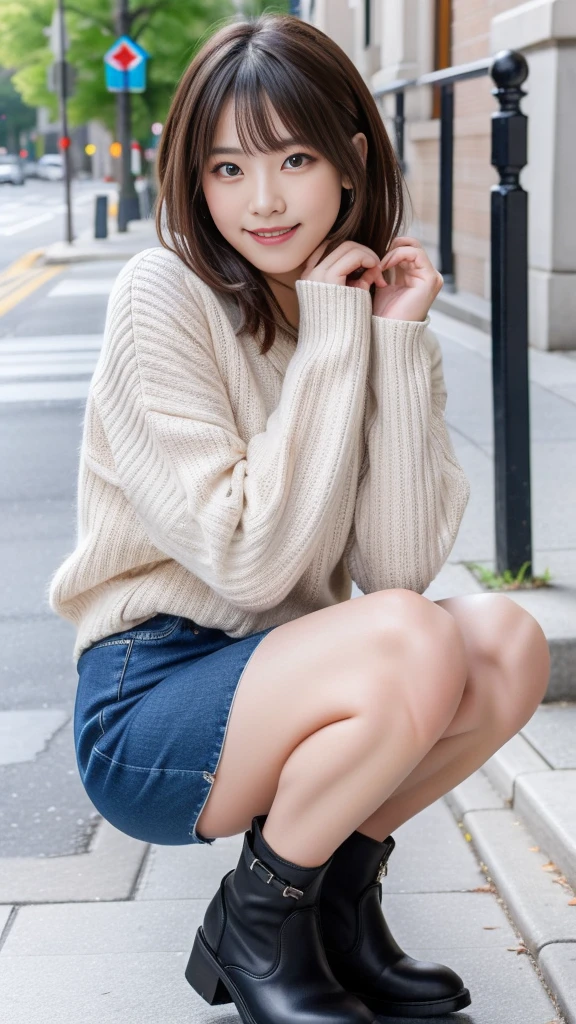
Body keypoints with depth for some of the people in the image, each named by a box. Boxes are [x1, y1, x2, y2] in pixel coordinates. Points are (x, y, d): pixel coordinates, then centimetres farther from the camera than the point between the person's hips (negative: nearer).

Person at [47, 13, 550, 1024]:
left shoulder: (372, 304, 3)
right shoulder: (162, 300, -14)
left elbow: (401, 565, -10)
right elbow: (253, 561, -21)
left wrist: (397, 342, -15)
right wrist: (328, 339, -18)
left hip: (282, 686, 6)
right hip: (147, 708, -6)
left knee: (504, 638, -18)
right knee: (412, 643, -29)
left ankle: (338, 897, 3)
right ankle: (254, 927, -5)